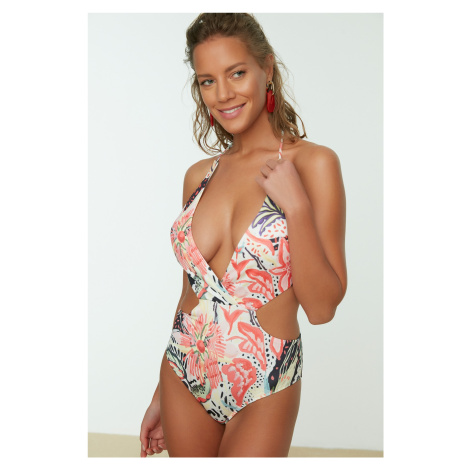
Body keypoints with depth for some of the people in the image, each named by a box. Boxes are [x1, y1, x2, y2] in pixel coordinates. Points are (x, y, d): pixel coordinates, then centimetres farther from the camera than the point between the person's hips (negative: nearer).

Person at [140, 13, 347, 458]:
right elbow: (192, 290, 12)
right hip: (183, 378, 4)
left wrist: (296, 205, -23)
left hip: (263, 388, -4)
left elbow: (322, 308, -13)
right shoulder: (198, 176, 3)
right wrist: (161, 396, 16)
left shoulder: (312, 163, -11)